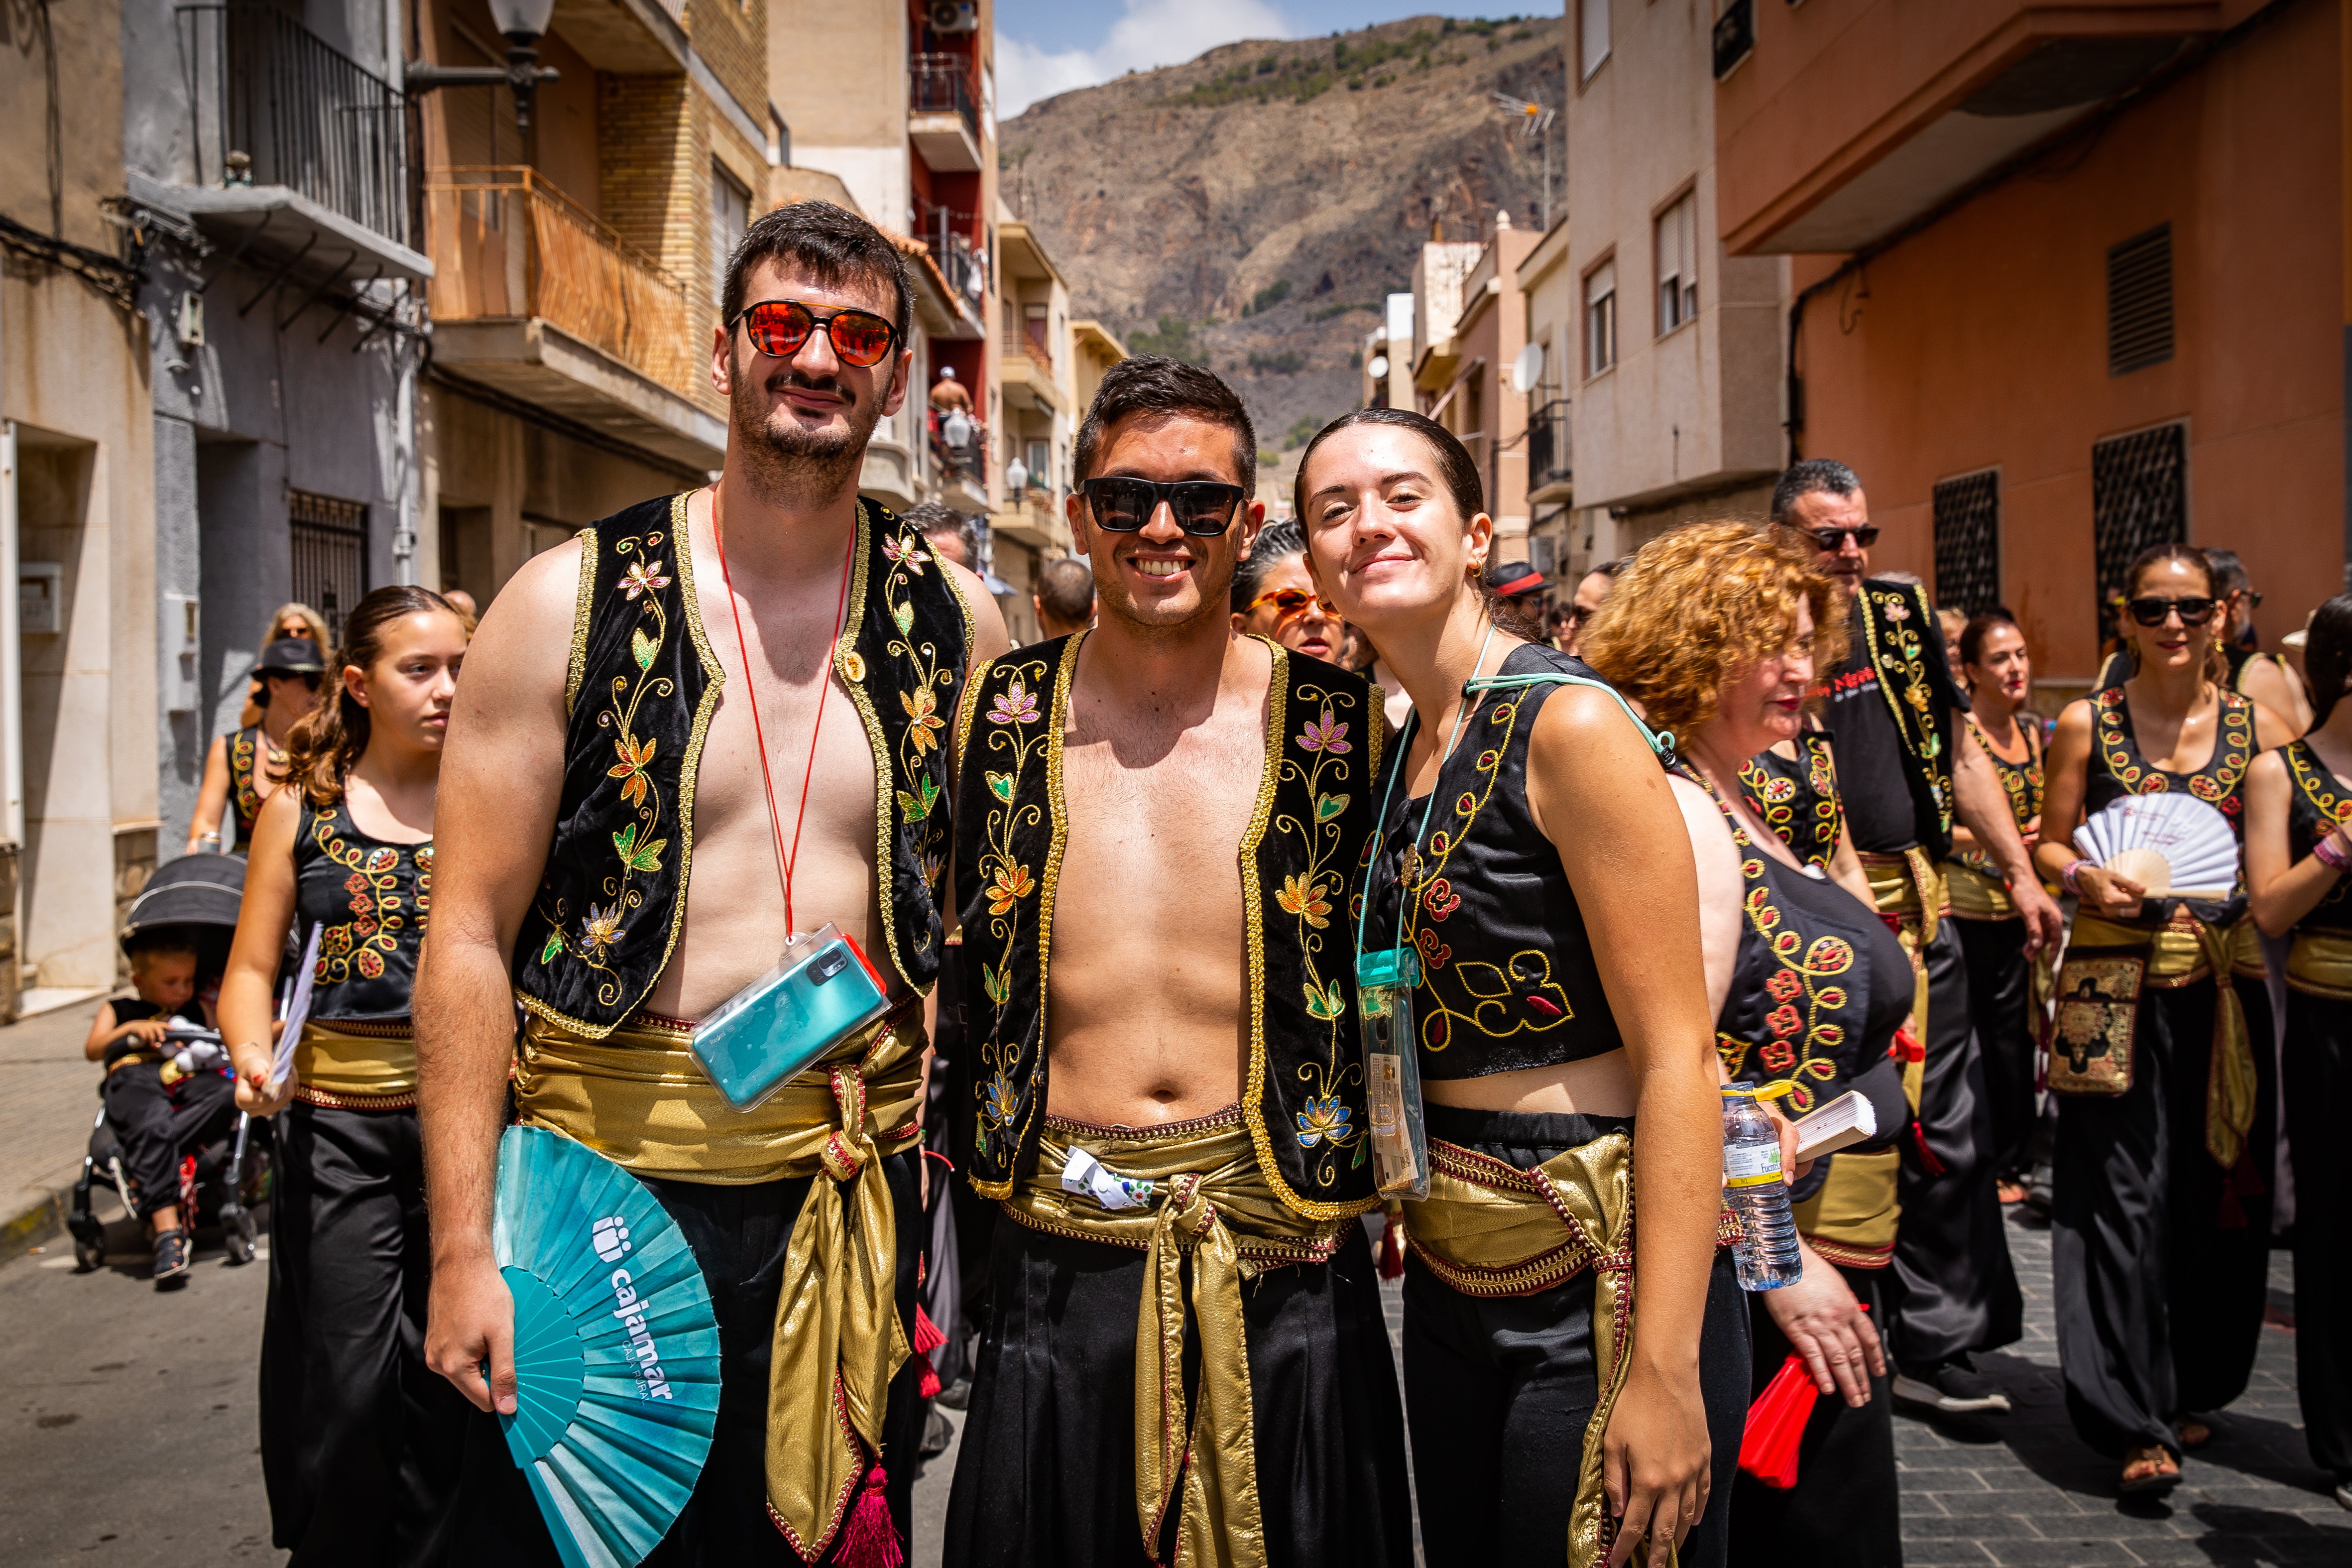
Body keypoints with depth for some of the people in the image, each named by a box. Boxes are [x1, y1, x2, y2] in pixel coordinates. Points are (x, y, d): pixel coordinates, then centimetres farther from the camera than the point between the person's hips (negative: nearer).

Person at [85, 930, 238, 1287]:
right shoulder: (119, 1008, 31)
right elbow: (92, 1050, 15)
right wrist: (130, 1028, -2)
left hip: (192, 1081, 2)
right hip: (135, 1079, -2)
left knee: (229, 1095, -37)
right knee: (152, 1126, -40)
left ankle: (144, 1177, -40)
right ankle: (168, 1234, -48)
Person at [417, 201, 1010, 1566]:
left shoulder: (958, 622, 3)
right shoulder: (570, 604, -3)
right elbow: (472, 938, -5)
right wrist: (462, 1249, -9)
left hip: (858, 1188, 2)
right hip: (603, 1187, -1)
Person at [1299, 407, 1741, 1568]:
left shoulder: (1569, 726, -15)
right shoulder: (1398, 753, 8)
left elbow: (1677, 1055, -19)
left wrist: (1664, 1371, -21)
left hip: (1600, 1286, -7)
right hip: (1451, 1284, 7)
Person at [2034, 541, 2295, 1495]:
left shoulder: (2254, 723, 6)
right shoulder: (2087, 724, 2)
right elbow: (2051, 842, 6)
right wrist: (2086, 878, -14)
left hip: (2223, 978, 2)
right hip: (2117, 982, -2)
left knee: (2216, 1190, 8)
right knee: (2123, 1192, -4)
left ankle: (2190, 1388, 27)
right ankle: (2139, 1421, 3)